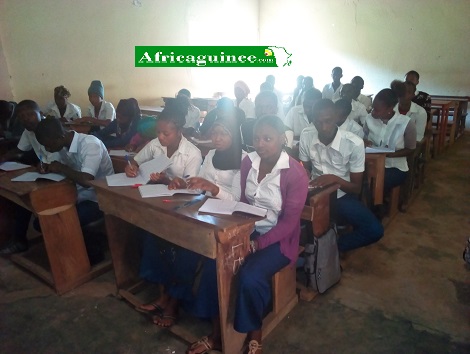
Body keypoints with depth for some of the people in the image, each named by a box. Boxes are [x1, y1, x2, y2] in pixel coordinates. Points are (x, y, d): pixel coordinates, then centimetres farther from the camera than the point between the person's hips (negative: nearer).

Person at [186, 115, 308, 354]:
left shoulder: (295, 173, -17)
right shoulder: (248, 162, -2)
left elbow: (289, 222, -16)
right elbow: (243, 202, 6)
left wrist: (258, 243, -24)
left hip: (278, 238, -5)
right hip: (248, 230, 5)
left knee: (250, 276, -28)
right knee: (213, 264, -17)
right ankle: (217, 334, 3)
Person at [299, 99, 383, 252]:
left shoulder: (354, 143, -18)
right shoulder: (306, 137, -7)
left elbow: (356, 188, -10)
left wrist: (335, 179, -30)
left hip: (342, 196, -1)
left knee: (374, 230, -24)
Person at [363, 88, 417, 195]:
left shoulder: (406, 123, -15)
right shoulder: (370, 118, -4)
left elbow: (410, 150, -5)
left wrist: (389, 154, -21)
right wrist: (365, 142, -15)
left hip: (396, 167, -3)